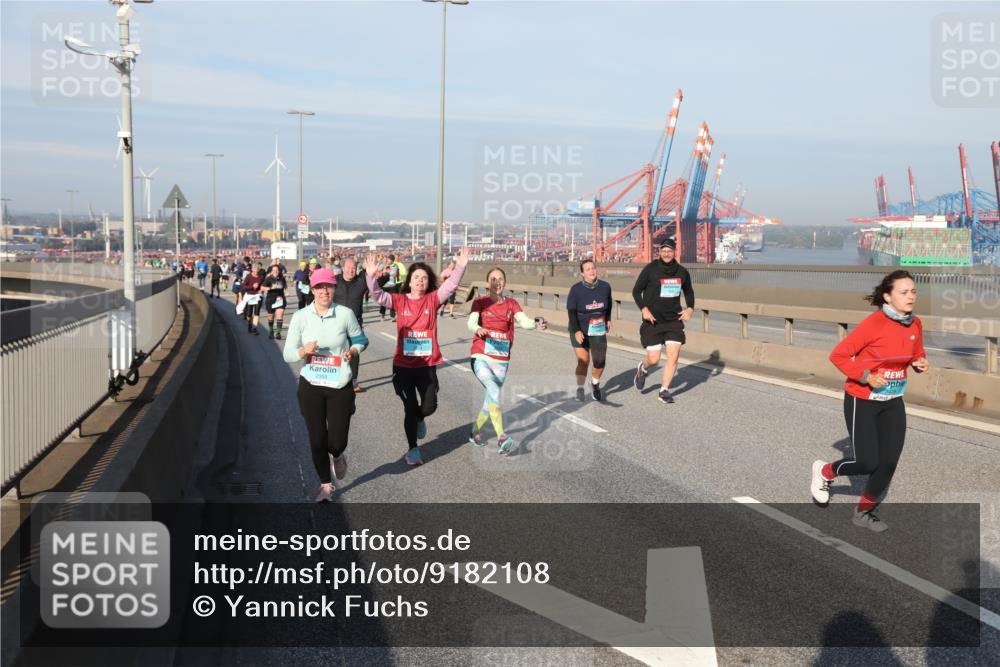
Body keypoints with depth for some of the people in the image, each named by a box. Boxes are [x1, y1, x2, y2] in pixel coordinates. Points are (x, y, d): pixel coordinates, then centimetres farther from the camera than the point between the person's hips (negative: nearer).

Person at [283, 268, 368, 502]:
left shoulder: (345, 314, -7)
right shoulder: (300, 316, -6)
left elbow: (360, 340, 9)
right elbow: (287, 354, -6)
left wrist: (353, 351, -13)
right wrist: (304, 350, -26)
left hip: (340, 387, -1)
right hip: (311, 386, 1)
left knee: (337, 442, 0)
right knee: (317, 440, 6)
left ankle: (338, 456, 40)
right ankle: (326, 485, 30)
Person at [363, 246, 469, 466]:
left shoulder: (433, 299, 0)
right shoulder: (400, 300, -2)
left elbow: (451, 286, -12)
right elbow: (378, 296, -14)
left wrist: (461, 267, -26)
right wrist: (370, 275, -29)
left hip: (427, 364, 1)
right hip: (403, 365, -1)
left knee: (429, 406, 0)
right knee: (410, 408, 6)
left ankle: (419, 419, 38)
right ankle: (412, 449, 24)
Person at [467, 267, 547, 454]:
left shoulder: (511, 303, 7)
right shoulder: (480, 302, -1)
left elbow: (523, 321, -11)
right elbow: (471, 322, -18)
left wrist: (536, 325, -33)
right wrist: (478, 329, -42)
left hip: (502, 361, 4)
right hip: (481, 357, -4)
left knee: (491, 400, 12)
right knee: (494, 392, -25)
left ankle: (475, 432, 35)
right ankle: (501, 438, -30)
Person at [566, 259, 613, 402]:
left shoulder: (605, 287, -4)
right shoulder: (576, 289, -13)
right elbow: (571, 312, -12)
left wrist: (608, 319, 21)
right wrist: (576, 331, -20)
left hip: (598, 331, 3)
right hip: (580, 332, -3)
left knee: (600, 363, 0)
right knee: (583, 361, -13)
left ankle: (595, 383, 29)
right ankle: (579, 390, 1)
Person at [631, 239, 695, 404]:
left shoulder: (682, 272, 3)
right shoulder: (650, 269, -7)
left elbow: (689, 291, 20)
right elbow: (636, 291, -2)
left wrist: (690, 308, 3)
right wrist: (644, 309, -16)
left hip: (674, 320, 3)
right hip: (653, 321, -3)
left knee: (673, 355, -7)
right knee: (653, 359, -2)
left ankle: (664, 391, 6)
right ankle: (642, 369, 35)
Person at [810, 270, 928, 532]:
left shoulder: (915, 324, -2)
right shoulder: (874, 323, -22)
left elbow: (916, 354, 17)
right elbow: (838, 355, -17)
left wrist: (920, 363, -5)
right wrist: (867, 377, -24)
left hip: (893, 402, 6)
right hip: (862, 401, -6)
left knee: (889, 462, 3)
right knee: (867, 463, -6)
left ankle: (864, 512, 24)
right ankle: (824, 471, 25)